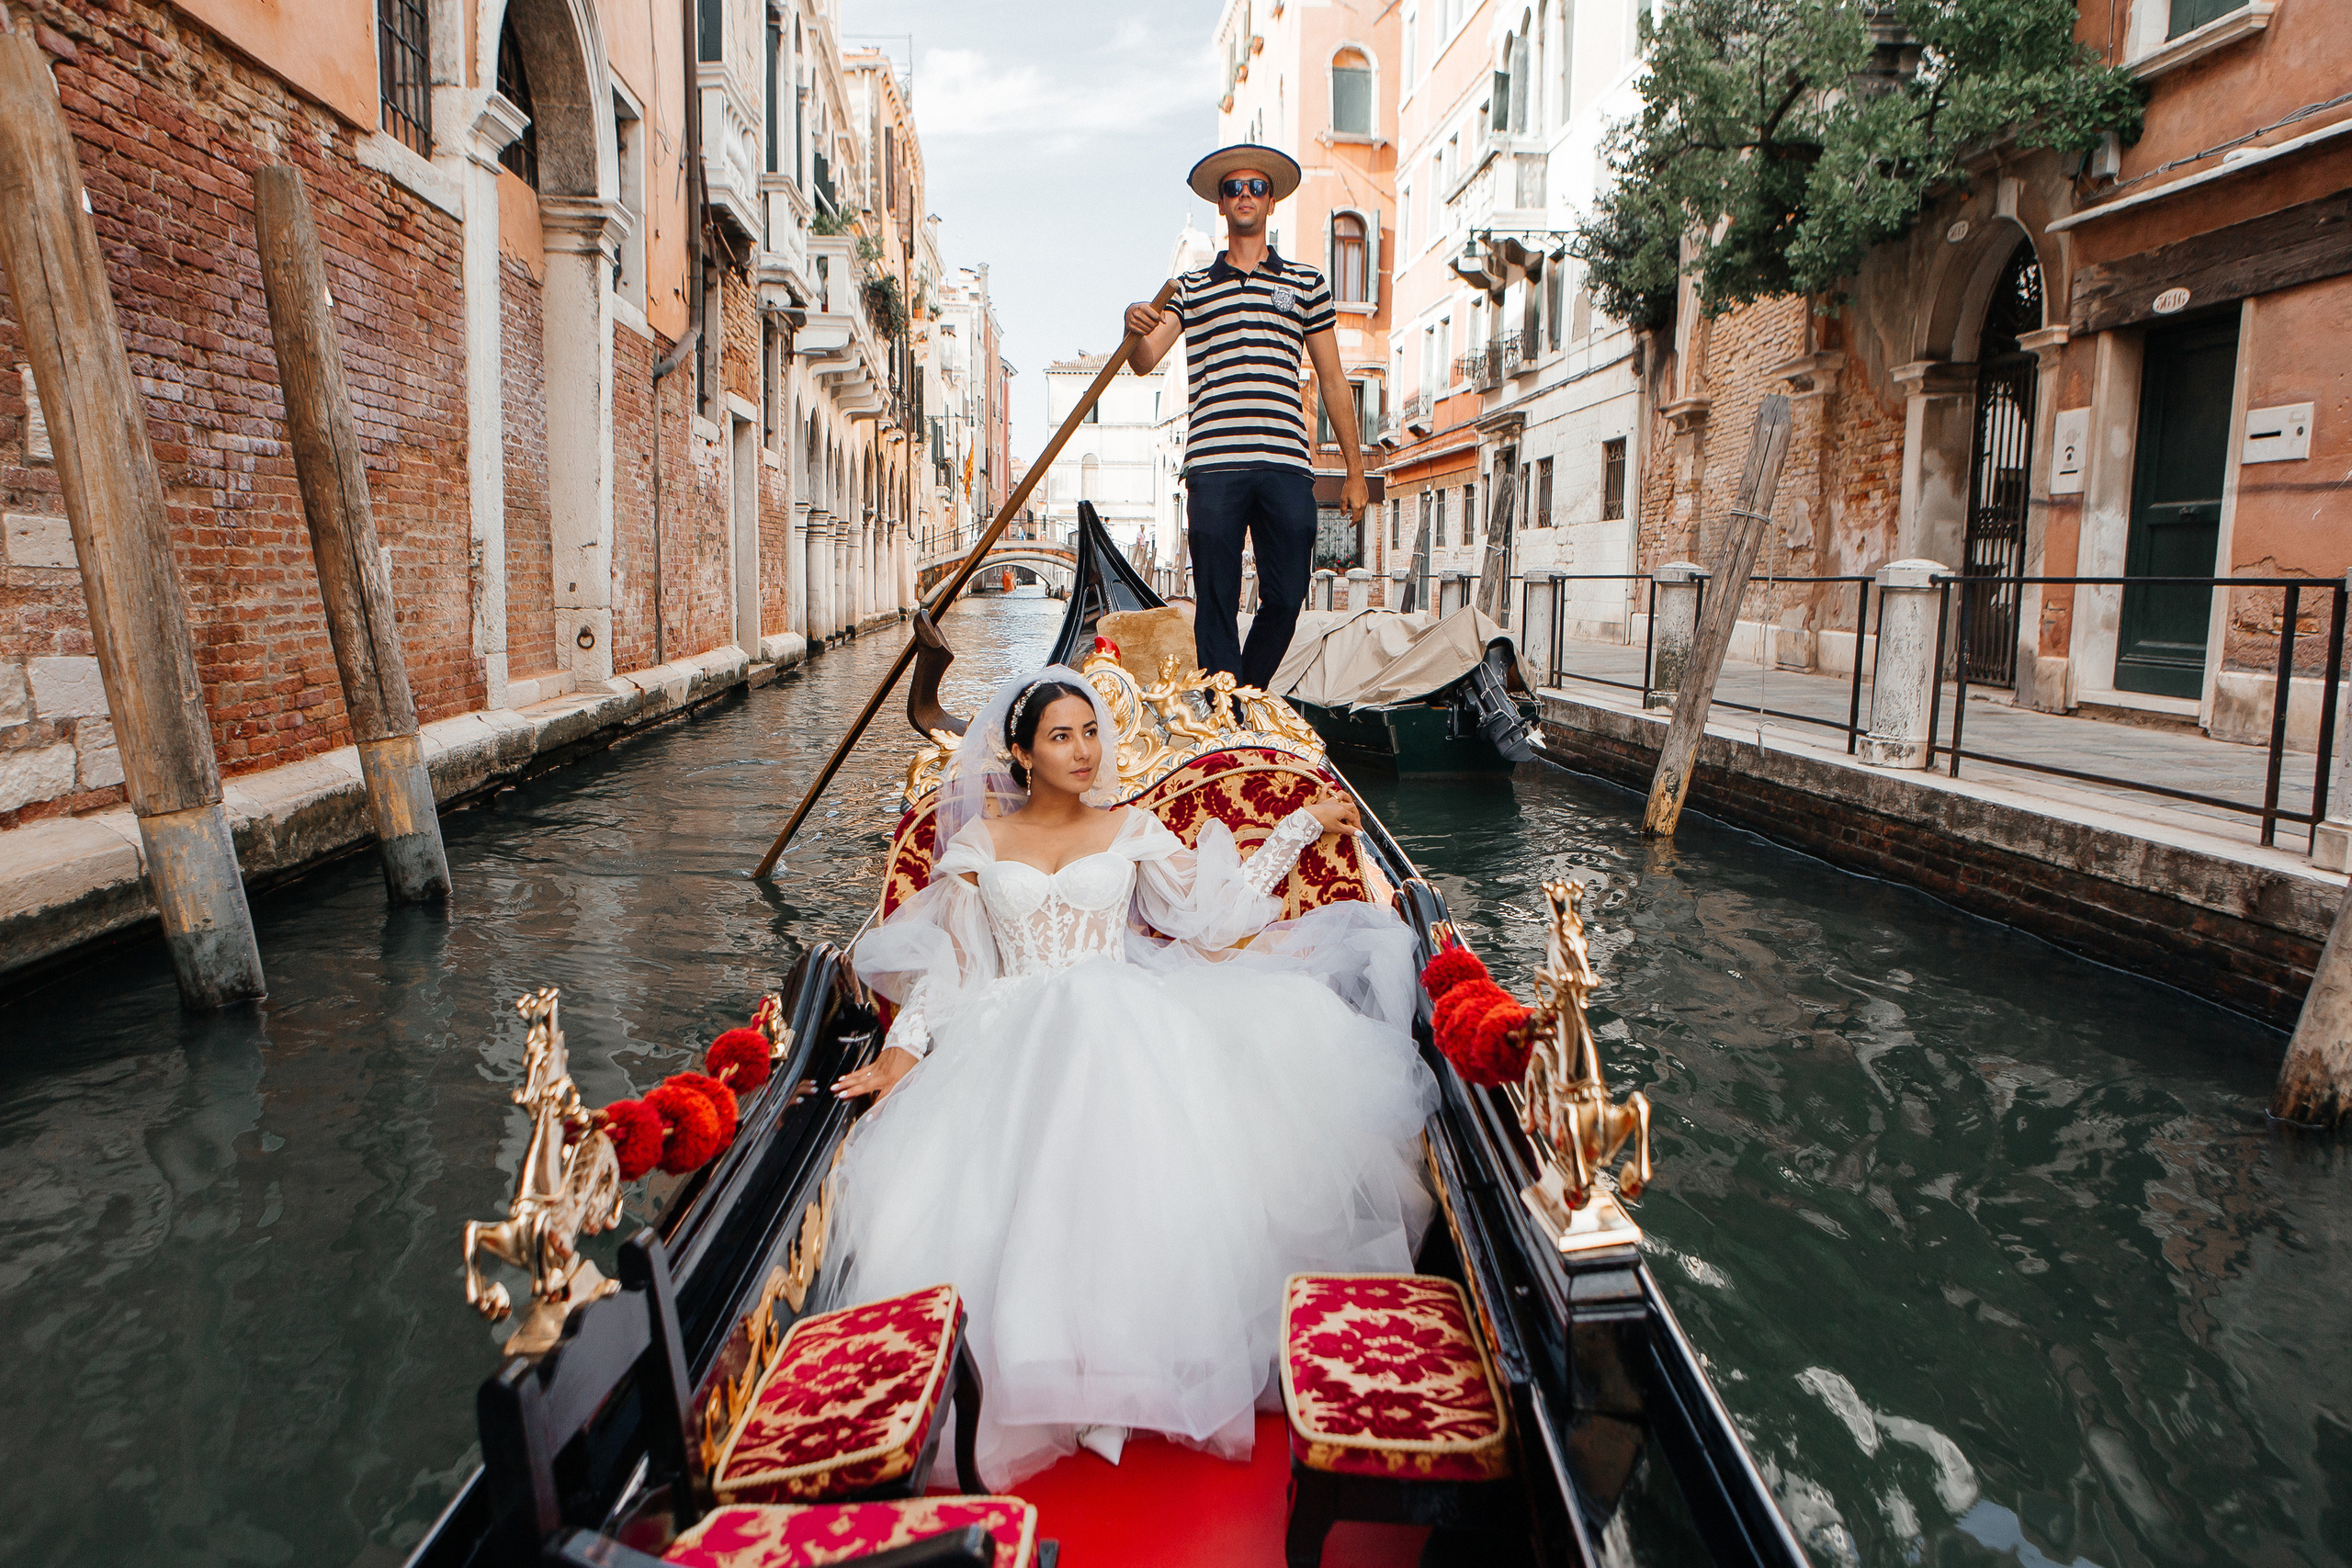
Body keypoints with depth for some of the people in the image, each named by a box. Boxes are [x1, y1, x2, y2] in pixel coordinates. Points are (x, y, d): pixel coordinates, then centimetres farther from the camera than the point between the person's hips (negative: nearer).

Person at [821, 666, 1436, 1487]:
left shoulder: (1131, 830, 17)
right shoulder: (980, 842, 15)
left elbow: (1212, 907, 13)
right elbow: (947, 959, 13)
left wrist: (1303, 826, 15)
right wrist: (903, 1050, 0)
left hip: (1123, 1022, 0)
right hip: (1017, 1040, 0)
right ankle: (1046, 1369, -18)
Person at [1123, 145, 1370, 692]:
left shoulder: (1306, 284, 17)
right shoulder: (1190, 287, 16)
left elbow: (1332, 381, 15)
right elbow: (1144, 361, 3)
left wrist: (1354, 471, 11)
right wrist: (1135, 329, -21)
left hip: (1286, 466, 1)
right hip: (1214, 466, -1)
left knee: (1285, 599, 0)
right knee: (1218, 601, -1)